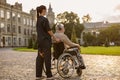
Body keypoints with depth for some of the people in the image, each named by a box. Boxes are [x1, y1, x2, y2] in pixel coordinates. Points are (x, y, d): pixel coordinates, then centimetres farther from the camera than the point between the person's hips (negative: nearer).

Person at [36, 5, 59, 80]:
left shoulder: (38, 19, 14)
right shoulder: (45, 19, -12)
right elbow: (49, 31, -13)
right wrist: (55, 38, -4)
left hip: (39, 40, 8)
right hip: (45, 40, -8)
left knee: (40, 57, 8)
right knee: (47, 57, -2)